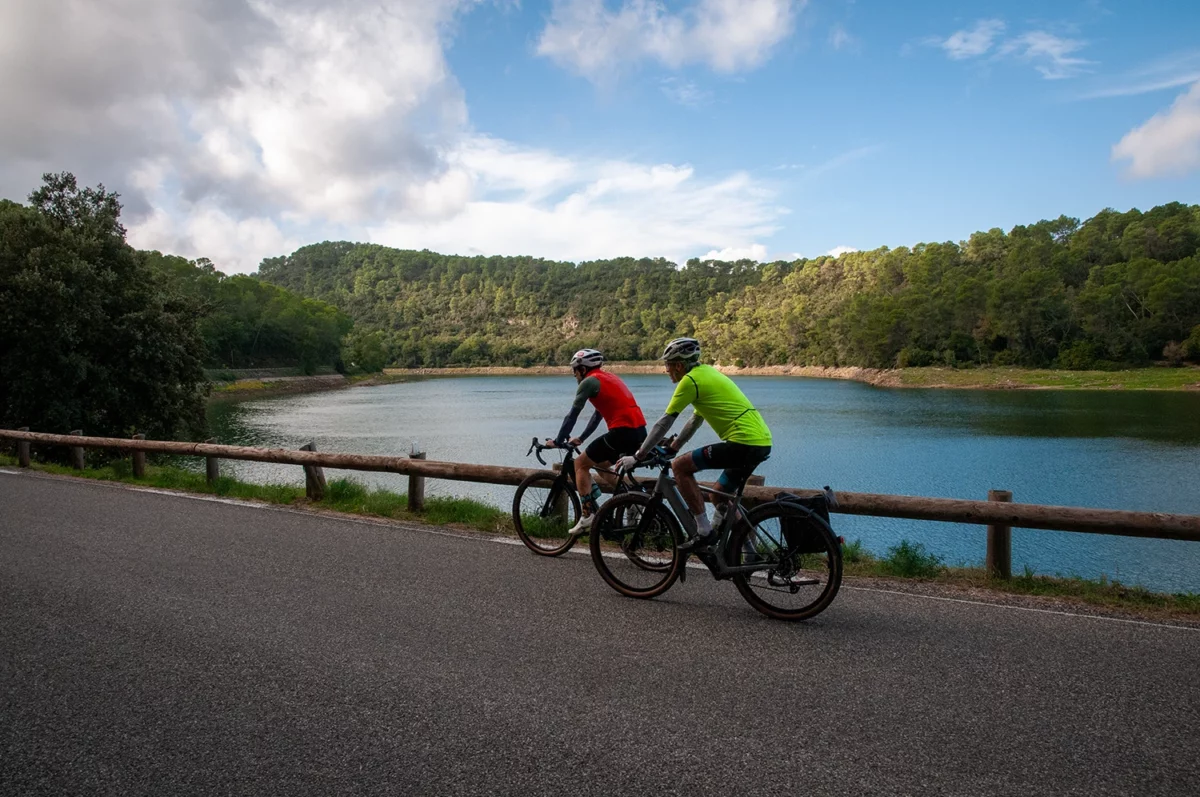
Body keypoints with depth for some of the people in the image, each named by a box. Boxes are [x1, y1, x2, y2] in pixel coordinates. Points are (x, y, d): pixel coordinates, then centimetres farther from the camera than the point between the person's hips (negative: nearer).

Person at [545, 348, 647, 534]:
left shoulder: (590, 381, -1)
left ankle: (589, 515, 1)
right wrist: (580, 438, 35)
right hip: (640, 431, 9)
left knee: (580, 464, 6)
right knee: (600, 463, 27)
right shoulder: (609, 377, 25)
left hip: (622, 431, -9)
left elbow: (572, 416, -1)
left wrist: (558, 441, 8)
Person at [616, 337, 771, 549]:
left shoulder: (690, 380, -7)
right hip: (763, 441, 10)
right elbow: (695, 420, 30)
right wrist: (670, 449, 34)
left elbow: (664, 423, -5)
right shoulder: (707, 372, 21)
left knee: (680, 466, -4)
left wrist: (637, 456, 3)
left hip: (743, 442, -10)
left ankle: (704, 531, -2)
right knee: (721, 494, 24)